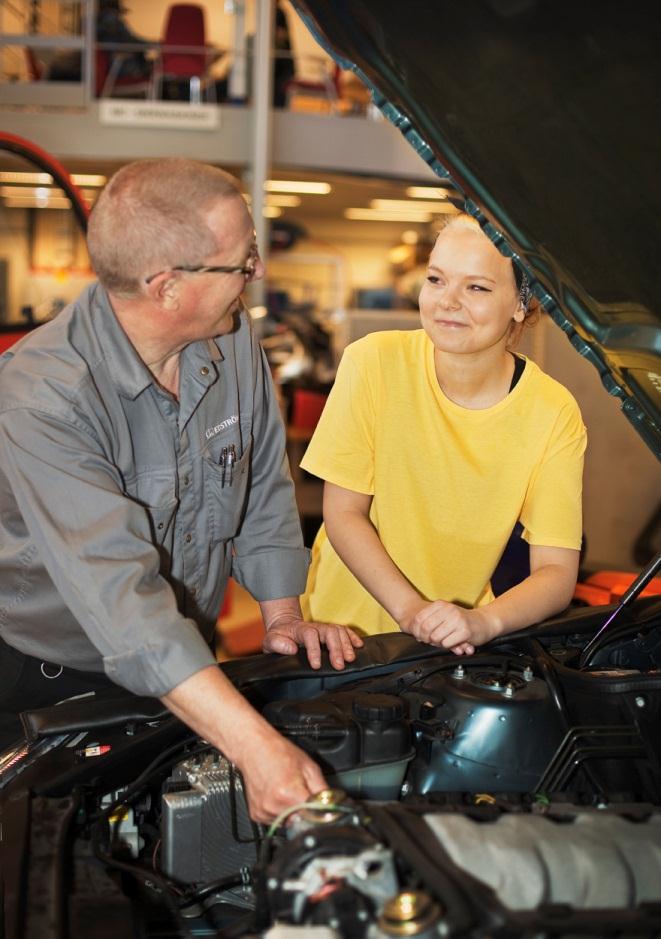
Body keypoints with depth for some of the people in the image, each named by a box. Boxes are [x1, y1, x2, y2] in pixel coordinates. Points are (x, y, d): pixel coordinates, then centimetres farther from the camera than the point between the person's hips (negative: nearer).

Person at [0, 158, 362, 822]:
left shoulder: (234, 343, -9)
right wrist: (256, 746, -48)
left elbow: (264, 487, 5)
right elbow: (119, 592, -42)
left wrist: (283, 615, -5)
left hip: (189, 663, 5)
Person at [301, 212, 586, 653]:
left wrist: (485, 621, -29)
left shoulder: (554, 413, -10)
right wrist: (410, 609, -21)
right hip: (344, 624, 0)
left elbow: (557, 573, -11)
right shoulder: (374, 363, -13)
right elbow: (343, 513, -9)